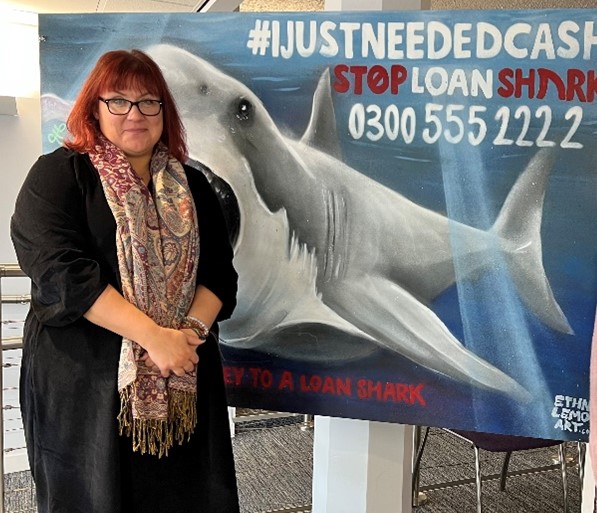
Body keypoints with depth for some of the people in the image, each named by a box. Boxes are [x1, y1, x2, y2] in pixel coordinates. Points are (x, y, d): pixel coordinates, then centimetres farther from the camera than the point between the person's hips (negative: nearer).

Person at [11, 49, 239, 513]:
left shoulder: (192, 186, 13)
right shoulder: (58, 175, -2)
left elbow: (219, 270, 8)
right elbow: (60, 270, -15)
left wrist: (193, 329, -13)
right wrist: (153, 336, -20)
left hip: (182, 382, 4)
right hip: (84, 381, -3)